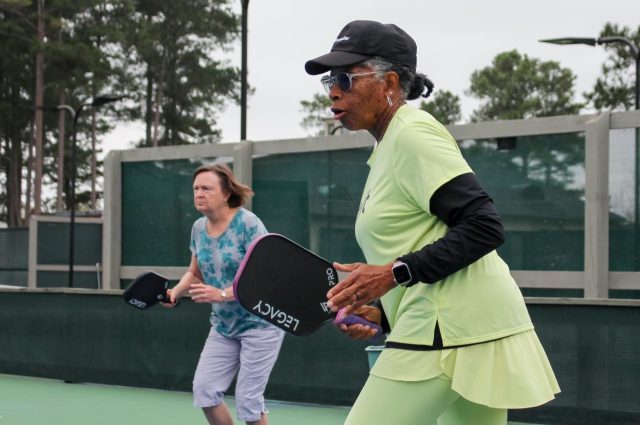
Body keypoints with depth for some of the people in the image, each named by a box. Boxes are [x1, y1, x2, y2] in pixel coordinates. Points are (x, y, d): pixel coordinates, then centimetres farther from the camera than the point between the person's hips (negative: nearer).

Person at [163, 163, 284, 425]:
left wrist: (222, 294, -34)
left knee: (247, 399, -7)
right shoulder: (199, 228, 2)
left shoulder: (248, 223, -19)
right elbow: (195, 273, 15)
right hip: (224, 327, 7)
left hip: (260, 323, -7)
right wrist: (175, 292, -5)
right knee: (204, 388, -3)